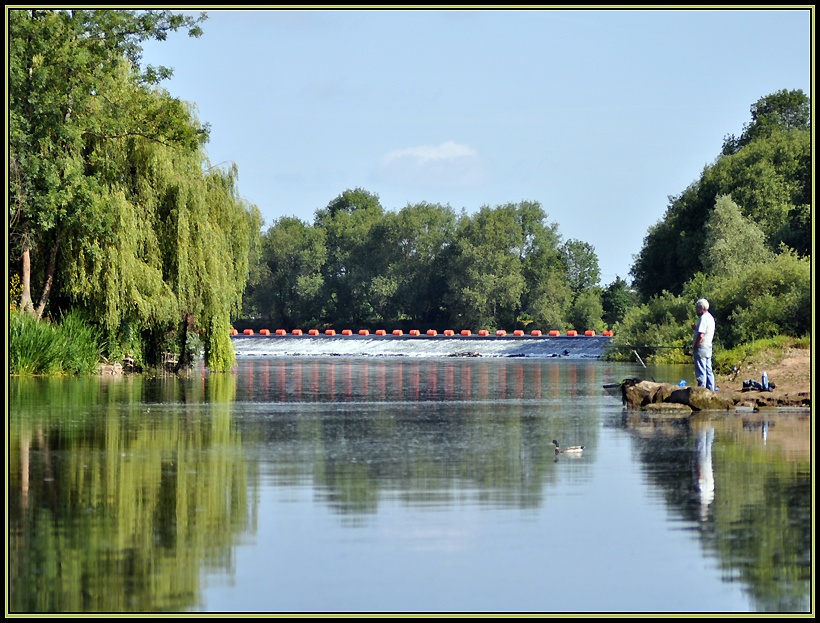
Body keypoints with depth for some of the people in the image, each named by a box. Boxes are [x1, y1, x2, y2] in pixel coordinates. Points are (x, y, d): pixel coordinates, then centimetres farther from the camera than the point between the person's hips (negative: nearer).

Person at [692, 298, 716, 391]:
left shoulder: (703, 318, -16)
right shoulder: (710, 317, 15)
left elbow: (701, 335, -22)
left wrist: (694, 346, -13)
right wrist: (696, 327, 13)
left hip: (701, 348, -10)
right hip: (708, 347, 10)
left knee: (701, 370, -8)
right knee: (708, 370, 12)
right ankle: (711, 388, 14)